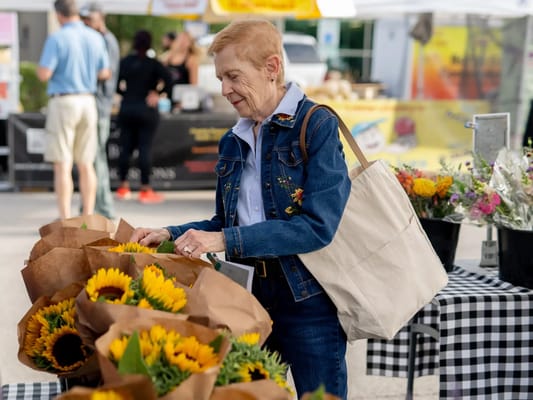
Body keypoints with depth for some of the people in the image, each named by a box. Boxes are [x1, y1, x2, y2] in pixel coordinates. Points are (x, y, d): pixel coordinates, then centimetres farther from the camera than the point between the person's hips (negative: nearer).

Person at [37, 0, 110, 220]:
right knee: (86, 165, 10)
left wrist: (41, 66, 9)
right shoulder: (96, 38, 6)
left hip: (63, 103, -5)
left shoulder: (56, 39, -11)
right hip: (87, 102, 5)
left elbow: (44, 75, -15)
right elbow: (105, 74, 13)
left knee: (62, 166, -3)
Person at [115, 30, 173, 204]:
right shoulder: (153, 63, -7)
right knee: (145, 148, -2)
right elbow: (168, 80, -18)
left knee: (125, 147, 10)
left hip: (126, 109, 4)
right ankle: (145, 190, -1)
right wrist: (158, 93, -6)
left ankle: (123, 187, 15)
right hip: (146, 109, -3)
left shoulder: (124, 62, 4)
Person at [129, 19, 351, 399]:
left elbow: (318, 225, -20)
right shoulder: (233, 142, 10)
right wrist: (171, 235, 0)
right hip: (250, 296, 6)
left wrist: (226, 241, -23)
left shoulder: (317, 125, -11)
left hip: (308, 301, -6)